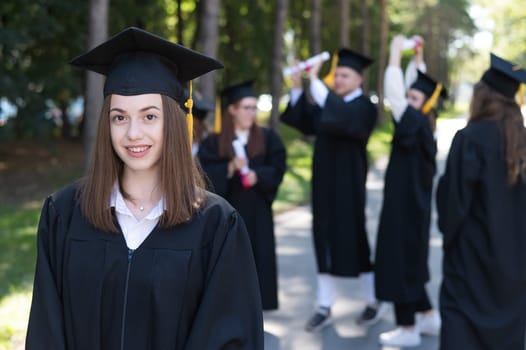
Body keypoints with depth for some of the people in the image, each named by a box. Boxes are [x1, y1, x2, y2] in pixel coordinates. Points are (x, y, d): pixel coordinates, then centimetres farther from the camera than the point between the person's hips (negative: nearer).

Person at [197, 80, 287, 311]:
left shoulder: (268, 138, 7)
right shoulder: (214, 142, 3)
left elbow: (278, 169, 0)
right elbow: (206, 173, -6)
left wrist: (257, 175, -19)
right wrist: (230, 167, -22)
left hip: (257, 213, 1)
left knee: (256, 260, 1)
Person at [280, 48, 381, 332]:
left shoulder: (364, 107, -10)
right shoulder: (329, 102, 12)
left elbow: (341, 117, -31)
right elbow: (304, 122, 2)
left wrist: (315, 82, -33)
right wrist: (297, 87, -10)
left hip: (348, 187, -6)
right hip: (324, 184, 6)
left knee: (354, 241, 1)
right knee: (325, 242, 7)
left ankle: (374, 302, 19)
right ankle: (324, 307, 12)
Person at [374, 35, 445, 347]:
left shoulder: (417, 123, -18)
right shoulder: (423, 124, 5)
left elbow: (394, 94, -26)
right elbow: (407, 91, 18)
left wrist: (396, 54, -19)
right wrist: (417, 58, 13)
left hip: (404, 204, -9)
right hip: (413, 203, 9)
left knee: (399, 263, -1)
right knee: (410, 262, 18)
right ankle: (429, 317, 26)